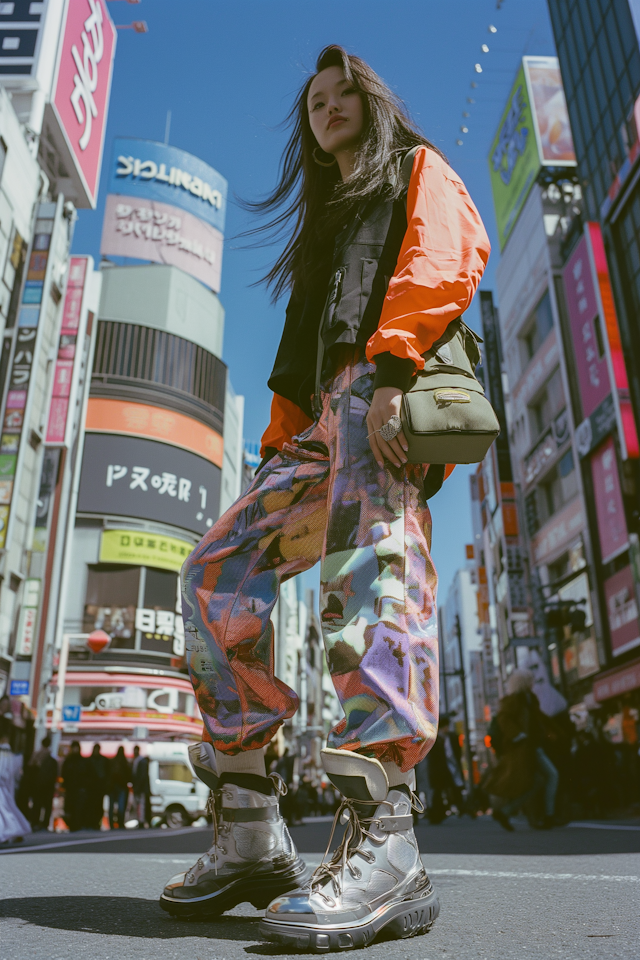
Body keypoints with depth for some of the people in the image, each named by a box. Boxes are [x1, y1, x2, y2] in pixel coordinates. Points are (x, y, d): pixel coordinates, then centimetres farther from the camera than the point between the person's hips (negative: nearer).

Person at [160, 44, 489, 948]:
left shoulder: (419, 171, 22)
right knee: (217, 574, -8)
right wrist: (279, 450, 15)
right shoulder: (322, 225, 40)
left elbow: (449, 258, -3)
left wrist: (392, 366, -20)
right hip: (328, 416, 7)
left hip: (384, 389, -7)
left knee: (370, 566, -31)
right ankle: (253, 837, -7)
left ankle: (385, 849, -36)